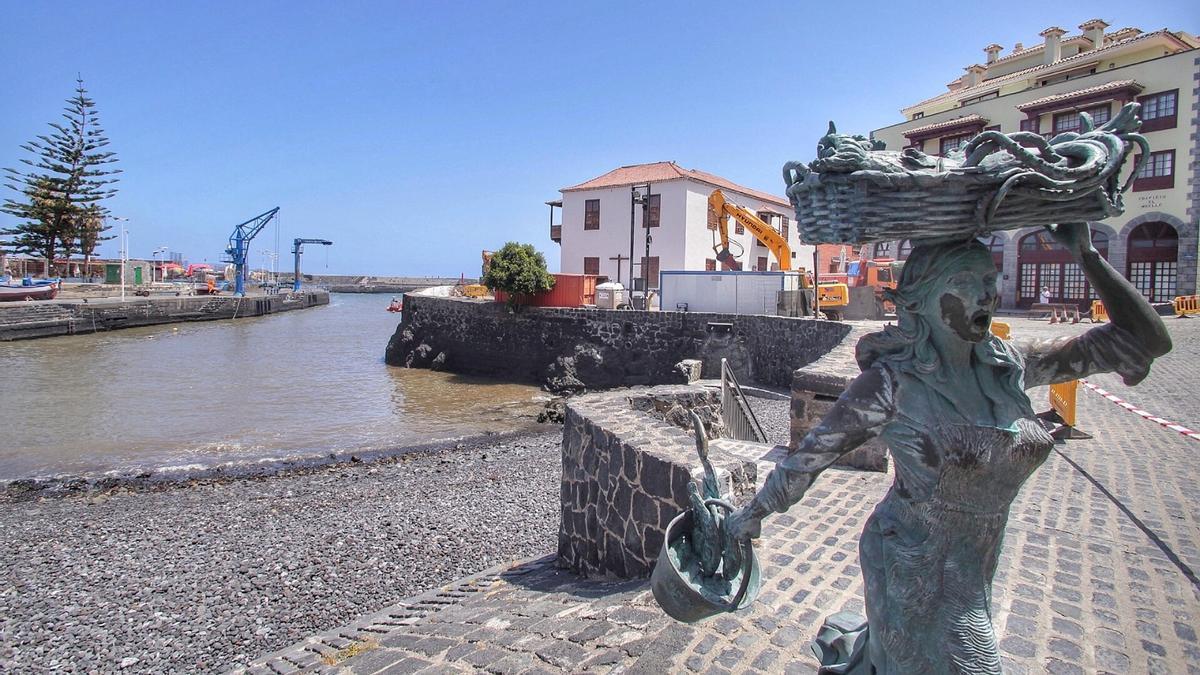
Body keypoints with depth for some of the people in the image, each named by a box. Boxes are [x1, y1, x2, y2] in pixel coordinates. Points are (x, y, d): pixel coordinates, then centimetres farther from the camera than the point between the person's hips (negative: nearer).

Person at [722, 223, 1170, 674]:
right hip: (914, 569, -6)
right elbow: (813, 451, -14)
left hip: (973, 568, 6)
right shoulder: (893, 380, -21)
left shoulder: (1009, 366, -5)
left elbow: (1145, 341, -2)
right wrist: (753, 514, -7)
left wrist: (1086, 253, -8)